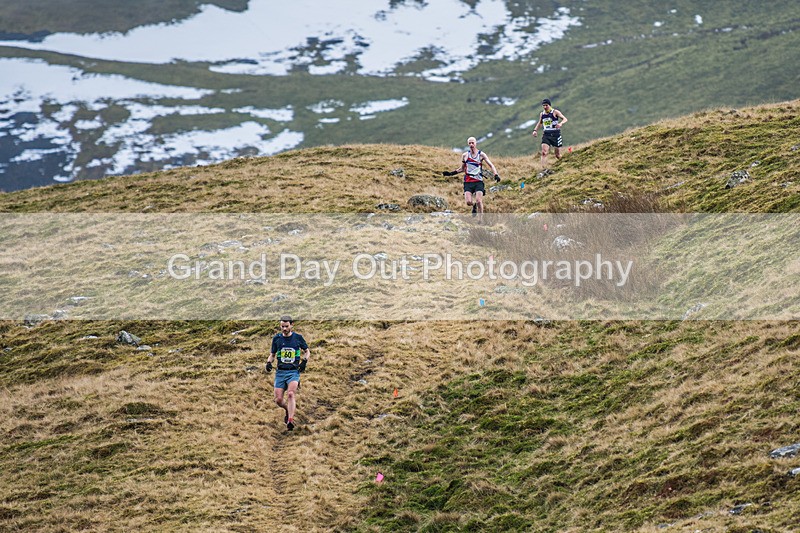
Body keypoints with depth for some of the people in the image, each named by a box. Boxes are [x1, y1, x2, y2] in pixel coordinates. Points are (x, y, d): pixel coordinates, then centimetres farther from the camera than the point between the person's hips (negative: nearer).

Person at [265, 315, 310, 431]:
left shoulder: (298, 337, 2)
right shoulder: (277, 338, 6)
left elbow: (307, 351, 16)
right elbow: (272, 354, 18)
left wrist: (304, 361, -2)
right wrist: (269, 362, -3)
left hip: (294, 371, -3)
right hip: (280, 372, 3)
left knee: (290, 394, -26)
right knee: (278, 400, -5)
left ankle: (290, 420, -30)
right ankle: (288, 410, 29)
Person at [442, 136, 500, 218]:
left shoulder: (481, 154, 1)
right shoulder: (465, 155, 7)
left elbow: (491, 165, -1)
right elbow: (462, 169, 19)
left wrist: (496, 175, -16)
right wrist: (450, 173, 11)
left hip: (478, 181, -1)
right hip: (468, 182, 1)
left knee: (479, 201, -15)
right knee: (468, 202, -14)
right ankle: (474, 205, 23)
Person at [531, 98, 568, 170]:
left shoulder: (555, 112, -6)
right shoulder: (542, 114, 8)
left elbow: (565, 119, -14)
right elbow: (539, 123, 25)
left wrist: (560, 123, -36)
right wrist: (535, 130, 8)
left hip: (555, 135, -3)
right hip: (546, 135, 3)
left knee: (558, 156, 5)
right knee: (544, 152, -17)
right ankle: (543, 170, -20)